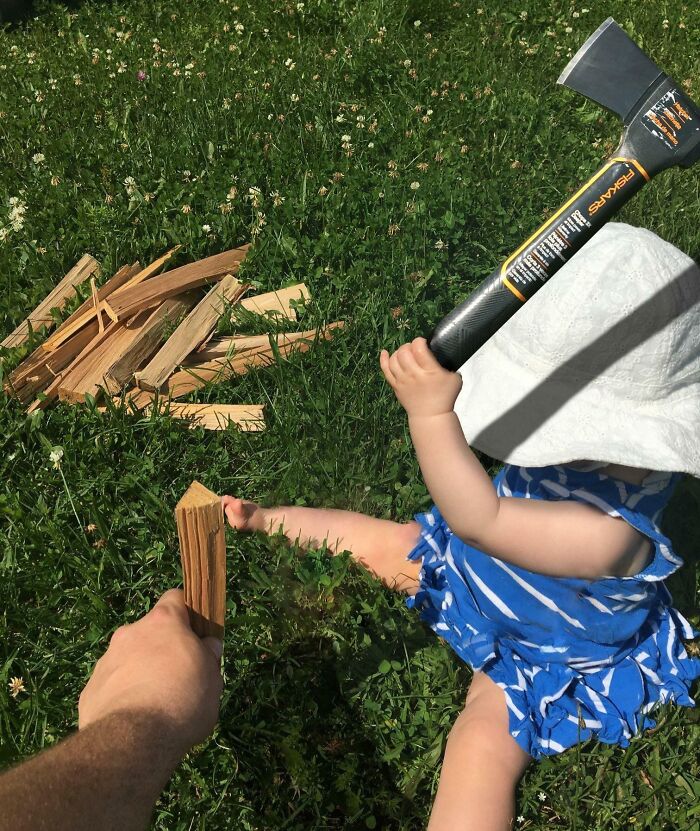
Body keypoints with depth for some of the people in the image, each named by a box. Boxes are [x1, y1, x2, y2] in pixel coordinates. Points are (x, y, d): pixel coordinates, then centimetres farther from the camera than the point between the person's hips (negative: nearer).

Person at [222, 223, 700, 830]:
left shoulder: (612, 529, -45)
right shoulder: (597, 444, -23)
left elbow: (479, 522, -51)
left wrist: (433, 415, -61)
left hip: (543, 653, -7)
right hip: (476, 563, 7)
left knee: (483, 738, -26)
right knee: (379, 539, 9)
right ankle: (262, 522, 29)